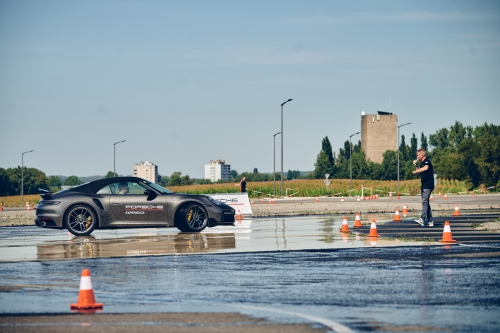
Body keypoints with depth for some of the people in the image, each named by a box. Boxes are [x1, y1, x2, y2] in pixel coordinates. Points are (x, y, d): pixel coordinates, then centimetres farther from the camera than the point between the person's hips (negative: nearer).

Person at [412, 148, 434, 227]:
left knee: (425, 201, -18)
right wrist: (415, 165, 14)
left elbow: (425, 168, -35)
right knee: (426, 203, 10)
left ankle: (422, 219, -29)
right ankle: (430, 221, 13)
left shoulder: (427, 161, -12)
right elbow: (419, 173, 26)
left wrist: (415, 171, -25)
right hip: (424, 186, 10)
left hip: (428, 185, -10)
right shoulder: (422, 163, 18)